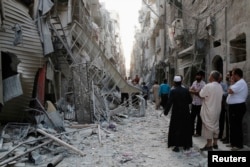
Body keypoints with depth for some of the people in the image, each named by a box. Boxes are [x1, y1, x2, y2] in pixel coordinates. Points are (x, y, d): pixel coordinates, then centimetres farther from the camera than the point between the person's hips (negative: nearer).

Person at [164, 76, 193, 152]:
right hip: (186, 113, 3)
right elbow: (190, 100, 3)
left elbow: (169, 103, -15)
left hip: (176, 113, -3)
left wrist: (166, 111, -6)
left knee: (176, 129, 5)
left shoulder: (173, 91, -12)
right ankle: (186, 145, 22)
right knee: (186, 129, 14)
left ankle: (177, 146, 5)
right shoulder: (186, 90, -2)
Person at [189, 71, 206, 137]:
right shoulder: (194, 82, 7)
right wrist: (196, 91, -14)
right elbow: (190, 90, 3)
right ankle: (192, 131, 25)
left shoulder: (203, 84, -14)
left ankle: (198, 132, 16)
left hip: (200, 104, -6)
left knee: (199, 118, 5)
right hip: (194, 103, 6)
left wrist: (194, 91, -9)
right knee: (192, 117, 12)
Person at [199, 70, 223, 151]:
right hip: (217, 109, 7)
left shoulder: (208, 86, -20)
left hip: (209, 110, -7)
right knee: (215, 125, 15)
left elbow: (201, 95, -12)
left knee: (208, 127, 0)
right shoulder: (220, 87, 3)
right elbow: (214, 96, 9)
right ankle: (215, 143, 24)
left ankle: (209, 145, 5)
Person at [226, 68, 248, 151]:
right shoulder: (238, 83, 17)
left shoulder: (241, 83, -17)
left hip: (237, 107, -11)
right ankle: (233, 142, 25)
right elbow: (231, 92, 16)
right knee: (233, 125, 16)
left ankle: (238, 144, 4)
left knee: (237, 126, -4)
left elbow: (230, 91, -25)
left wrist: (232, 82, -12)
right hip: (234, 107, 11)